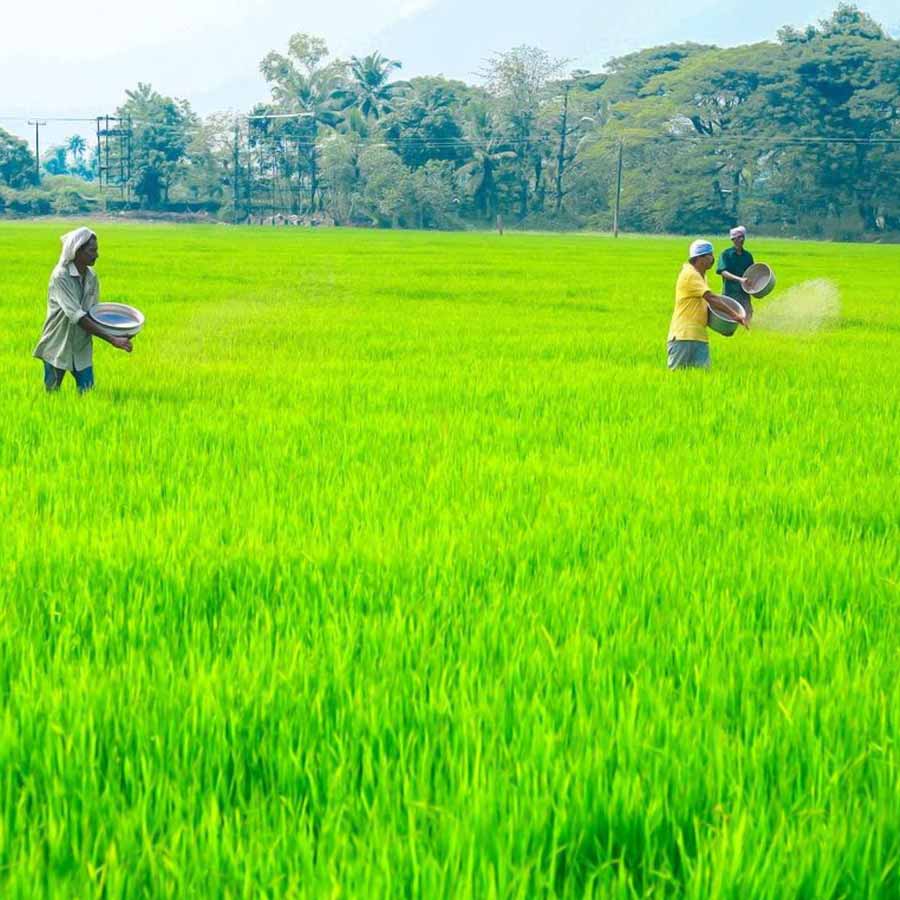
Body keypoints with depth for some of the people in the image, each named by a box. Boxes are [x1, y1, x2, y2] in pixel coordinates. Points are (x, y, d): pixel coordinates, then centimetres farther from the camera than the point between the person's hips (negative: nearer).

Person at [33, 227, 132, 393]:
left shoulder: (92, 277, 0)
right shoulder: (60, 276, -21)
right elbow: (77, 316, -29)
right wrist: (112, 340, -34)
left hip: (82, 348, 5)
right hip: (58, 347, -5)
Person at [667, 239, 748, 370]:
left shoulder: (700, 275, 18)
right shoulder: (689, 274, -12)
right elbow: (711, 298, -20)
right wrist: (735, 315, -22)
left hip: (699, 336, 9)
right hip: (683, 335, -9)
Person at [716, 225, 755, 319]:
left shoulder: (748, 255, 9)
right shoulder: (726, 254, -4)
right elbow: (723, 272, -16)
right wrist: (739, 279, -29)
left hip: (744, 292, 4)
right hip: (730, 293, -4)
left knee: (747, 316, 2)